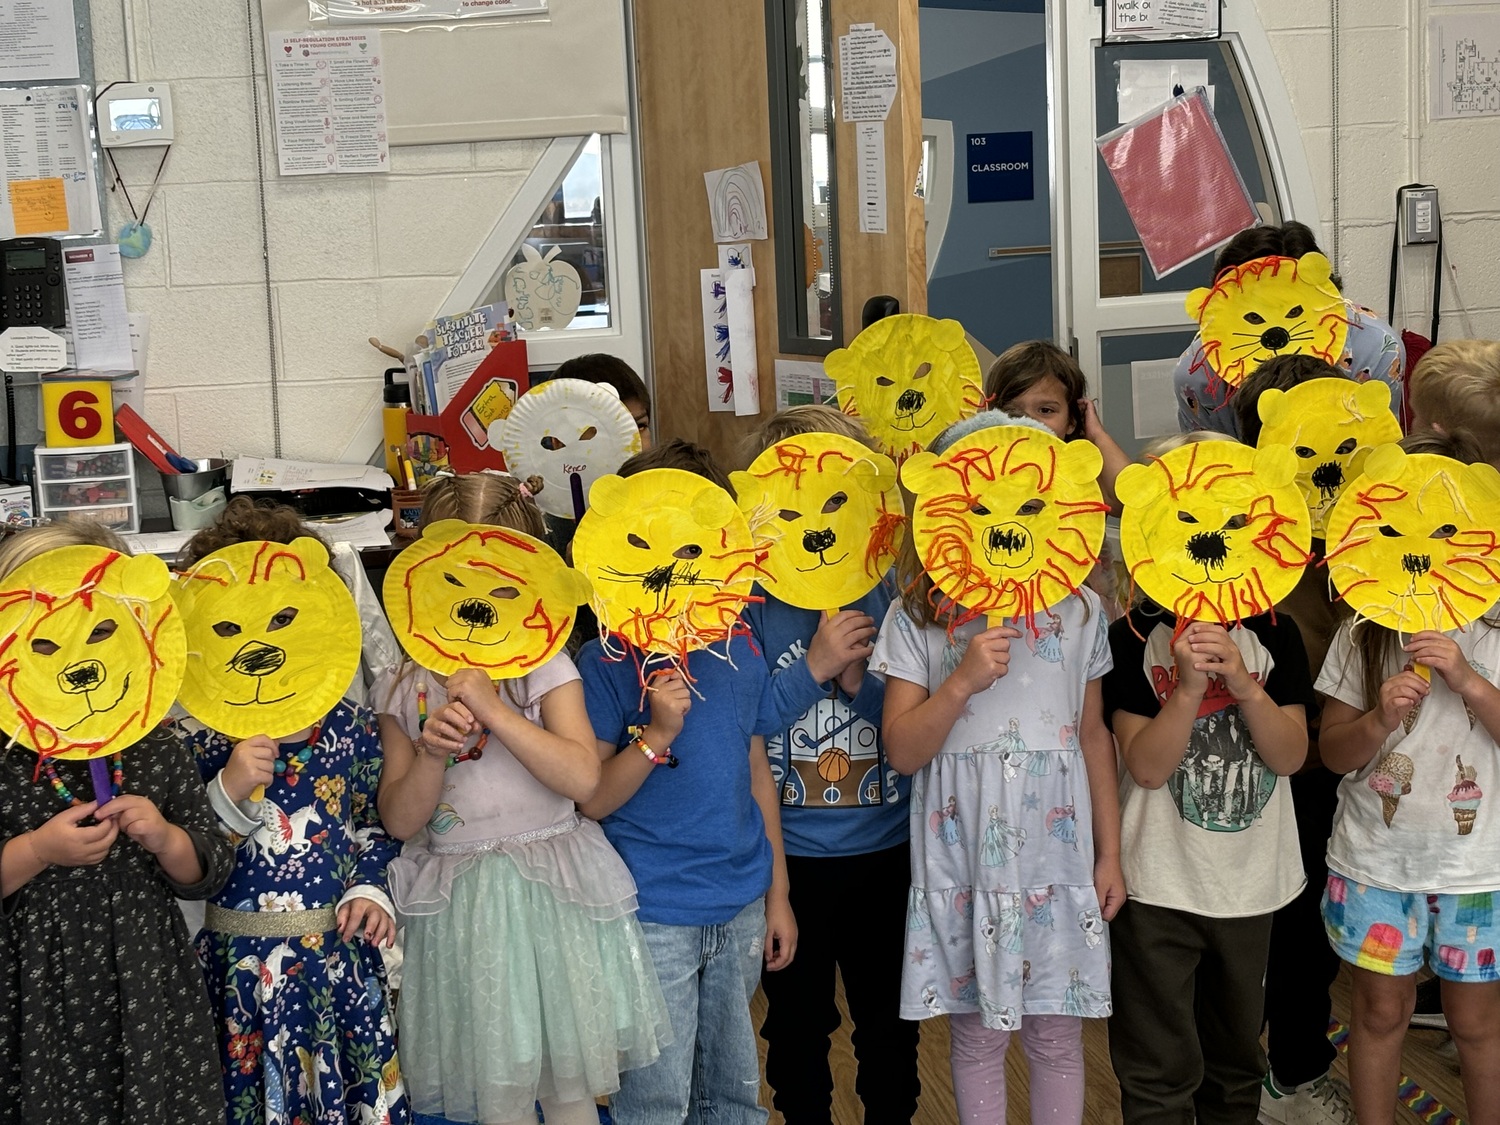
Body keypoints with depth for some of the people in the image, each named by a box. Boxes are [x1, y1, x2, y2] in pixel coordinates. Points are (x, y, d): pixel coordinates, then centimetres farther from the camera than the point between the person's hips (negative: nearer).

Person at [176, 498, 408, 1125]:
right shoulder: (195, 741, -7)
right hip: (241, 958, -2)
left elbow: (377, 821, 9)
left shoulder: (349, 727, -1)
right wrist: (229, 790, -23)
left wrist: (368, 888, -5)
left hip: (338, 951, 2)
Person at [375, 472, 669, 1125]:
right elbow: (399, 821, 2)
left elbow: (582, 777, -16)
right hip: (460, 897, 1)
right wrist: (431, 753, -17)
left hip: (551, 892, -1)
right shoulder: (405, 689, 4)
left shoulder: (545, 667, -3)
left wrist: (493, 708, -21)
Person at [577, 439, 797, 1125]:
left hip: (741, 908, 5)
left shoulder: (740, 652, 3)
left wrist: (777, 894, 13)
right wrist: (658, 732, -27)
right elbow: (592, 800, -12)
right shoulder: (603, 664, -12)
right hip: (652, 915, -5)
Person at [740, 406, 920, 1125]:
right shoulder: (749, 601, -9)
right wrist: (814, 666, -22)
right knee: (797, 1025, 16)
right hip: (788, 855, -1)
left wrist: (861, 675, -20)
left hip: (887, 847, 1)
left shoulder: (894, 593, -4)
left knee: (891, 1023, 17)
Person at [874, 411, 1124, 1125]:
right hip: (963, 858, -1)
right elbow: (902, 751, -6)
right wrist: (962, 682, -22)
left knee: (1057, 1035, 10)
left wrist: (1110, 852, 8)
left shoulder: (1079, 609, 3)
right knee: (976, 1032, 10)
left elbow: (1093, 736, 9)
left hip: (1057, 852, 1)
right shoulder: (918, 617, -3)